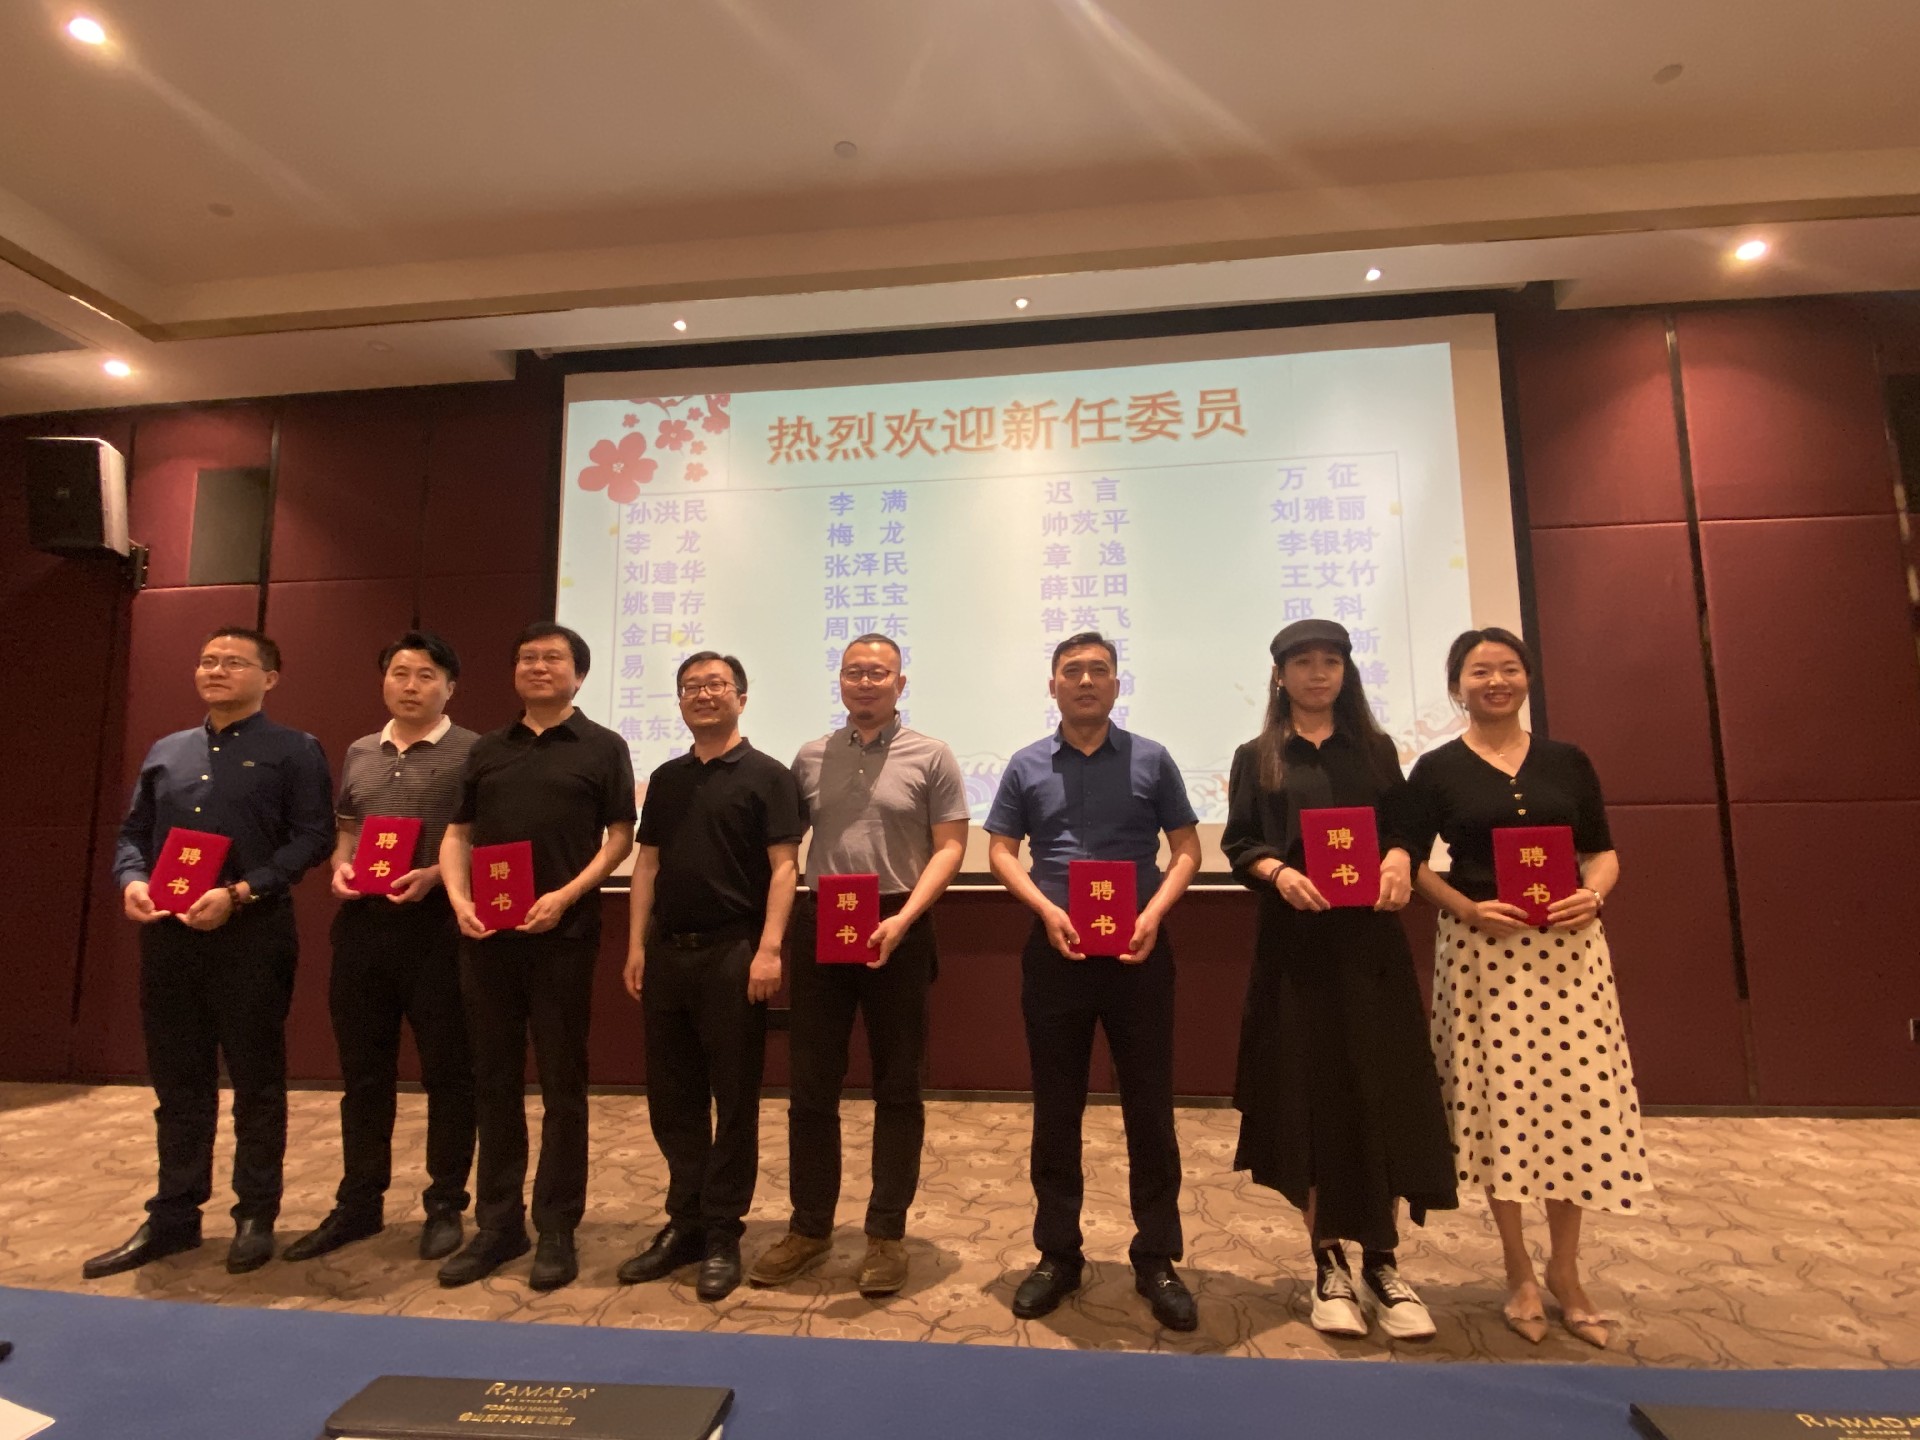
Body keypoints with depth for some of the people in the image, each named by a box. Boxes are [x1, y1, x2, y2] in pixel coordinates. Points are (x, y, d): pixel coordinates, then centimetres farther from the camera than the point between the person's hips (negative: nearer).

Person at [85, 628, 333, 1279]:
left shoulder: (295, 751, -1)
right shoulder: (165, 752, 17)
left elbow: (311, 837, -9)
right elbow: (132, 831, 17)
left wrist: (240, 892, -18)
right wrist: (131, 881, -4)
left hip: (253, 933, -5)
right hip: (167, 933, 5)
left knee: (256, 1079, 4)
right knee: (176, 1080, 14)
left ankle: (256, 1214, 18)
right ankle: (172, 1215, 27)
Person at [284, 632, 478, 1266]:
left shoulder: (472, 752, -5)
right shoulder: (359, 753, 14)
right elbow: (344, 830, 21)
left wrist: (435, 876, -20)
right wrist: (340, 869, 1)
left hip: (436, 927, -6)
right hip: (361, 925, 6)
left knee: (447, 1072, 4)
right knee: (362, 1073, 15)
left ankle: (445, 1205, 19)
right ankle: (358, 1204, 30)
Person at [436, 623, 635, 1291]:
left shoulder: (602, 748, 2)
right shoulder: (487, 750, 14)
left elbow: (620, 836, -1)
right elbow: (457, 835, 13)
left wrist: (567, 895, -14)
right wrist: (458, 899, -5)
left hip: (562, 935, -4)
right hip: (485, 936, 4)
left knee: (561, 1084, 4)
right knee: (493, 1082, 12)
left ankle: (557, 1230, 17)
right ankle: (497, 1223, 25)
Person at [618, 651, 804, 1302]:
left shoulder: (765, 775, -4)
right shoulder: (666, 779, 13)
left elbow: (783, 866, -9)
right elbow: (647, 863, 14)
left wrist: (769, 948, -18)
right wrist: (637, 945, 7)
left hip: (733, 953, -5)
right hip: (668, 952, 6)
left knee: (734, 1099, 4)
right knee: (672, 1097, 13)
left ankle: (722, 1235, 18)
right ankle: (683, 1222, 28)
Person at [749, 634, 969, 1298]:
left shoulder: (931, 757, 0)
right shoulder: (810, 758, 10)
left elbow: (948, 848, -4)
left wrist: (902, 919, -16)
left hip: (898, 930, -3)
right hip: (819, 925, 3)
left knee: (896, 1086, 7)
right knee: (811, 1082, 10)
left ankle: (887, 1232, 22)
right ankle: (810, 1225, 27)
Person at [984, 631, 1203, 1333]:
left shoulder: (1150, 759, 4)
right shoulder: (1026, 766, 6)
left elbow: (1186, 849, 4)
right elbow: (1001, 850, 5)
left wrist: (1153, 915, -12)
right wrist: (1047, 910, -11)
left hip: (1139, 950, -1)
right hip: (1055, 950, 1)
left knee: (1150, 1108, 7)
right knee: (1055, 1109, 10)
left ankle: (1156, 1261, 23)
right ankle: (1057, 1255, 26)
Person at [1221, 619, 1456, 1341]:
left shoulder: (1375, 748, 12)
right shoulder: (1256, 758, 7)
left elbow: (1404, 824, 7)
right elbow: (1238, 843, 1)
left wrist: (1398, 859, -14)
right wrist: (1277, 871, -18)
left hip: (1370, 938, 1)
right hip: (1294, 943, -1)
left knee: (1380, 1091, 1)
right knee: (1308, 1095, 3)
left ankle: (1381, 1262, 16)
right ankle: (1328, 1264, 16)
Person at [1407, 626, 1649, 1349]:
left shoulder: (1568, 761, 8)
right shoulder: (1437, 770, 0)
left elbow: (1602, 851, 10)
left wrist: (1592, 895, -10)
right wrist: (1469, 909, -13)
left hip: (1567, 946, 2)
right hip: (1480, 949, -2)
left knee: (1576, 1100, 4)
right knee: (1499, 1102, 3)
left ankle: (1565, 1273, 24)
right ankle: (1519, 1272, 23)